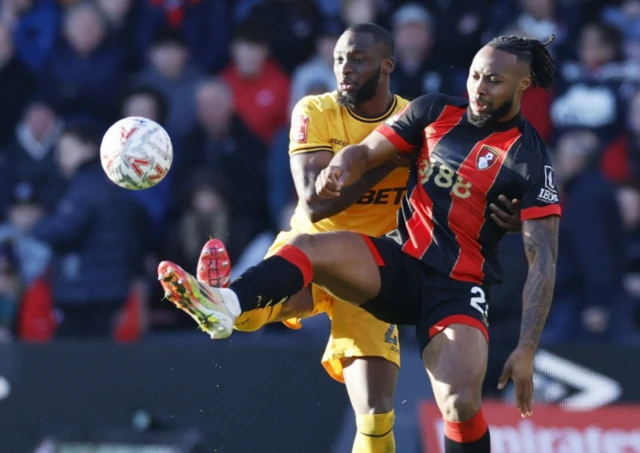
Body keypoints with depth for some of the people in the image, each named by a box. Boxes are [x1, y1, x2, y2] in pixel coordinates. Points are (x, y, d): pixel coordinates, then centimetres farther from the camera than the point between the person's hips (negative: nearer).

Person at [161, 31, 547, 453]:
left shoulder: (528, 158, -8)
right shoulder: (436, 112, 5)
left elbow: (543, 259, -12)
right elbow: (365, 152, 10)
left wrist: (527, 350, -20)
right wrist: (340, 169, -17)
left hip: (458, 288, -4)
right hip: (400, 263, 4)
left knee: (461, 405, -26)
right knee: (311, 246, -26)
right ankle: (224, 304, -54)